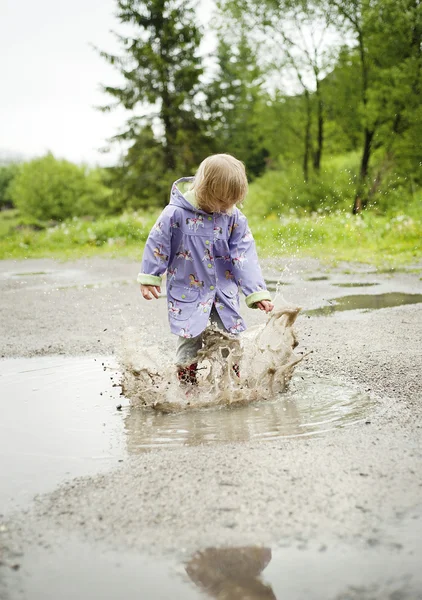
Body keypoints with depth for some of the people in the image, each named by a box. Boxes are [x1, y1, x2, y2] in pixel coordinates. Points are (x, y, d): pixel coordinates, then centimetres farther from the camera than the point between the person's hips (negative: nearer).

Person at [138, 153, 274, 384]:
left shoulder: (234, 218, -6)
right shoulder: (176, 213, -16)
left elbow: (245, 257, -5)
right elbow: (157, 244, -5)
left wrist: (257, 293, -9)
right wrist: (149, 279, 1)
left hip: (224, 294, 3)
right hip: (188, 292, -3)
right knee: (190, 341, -2)